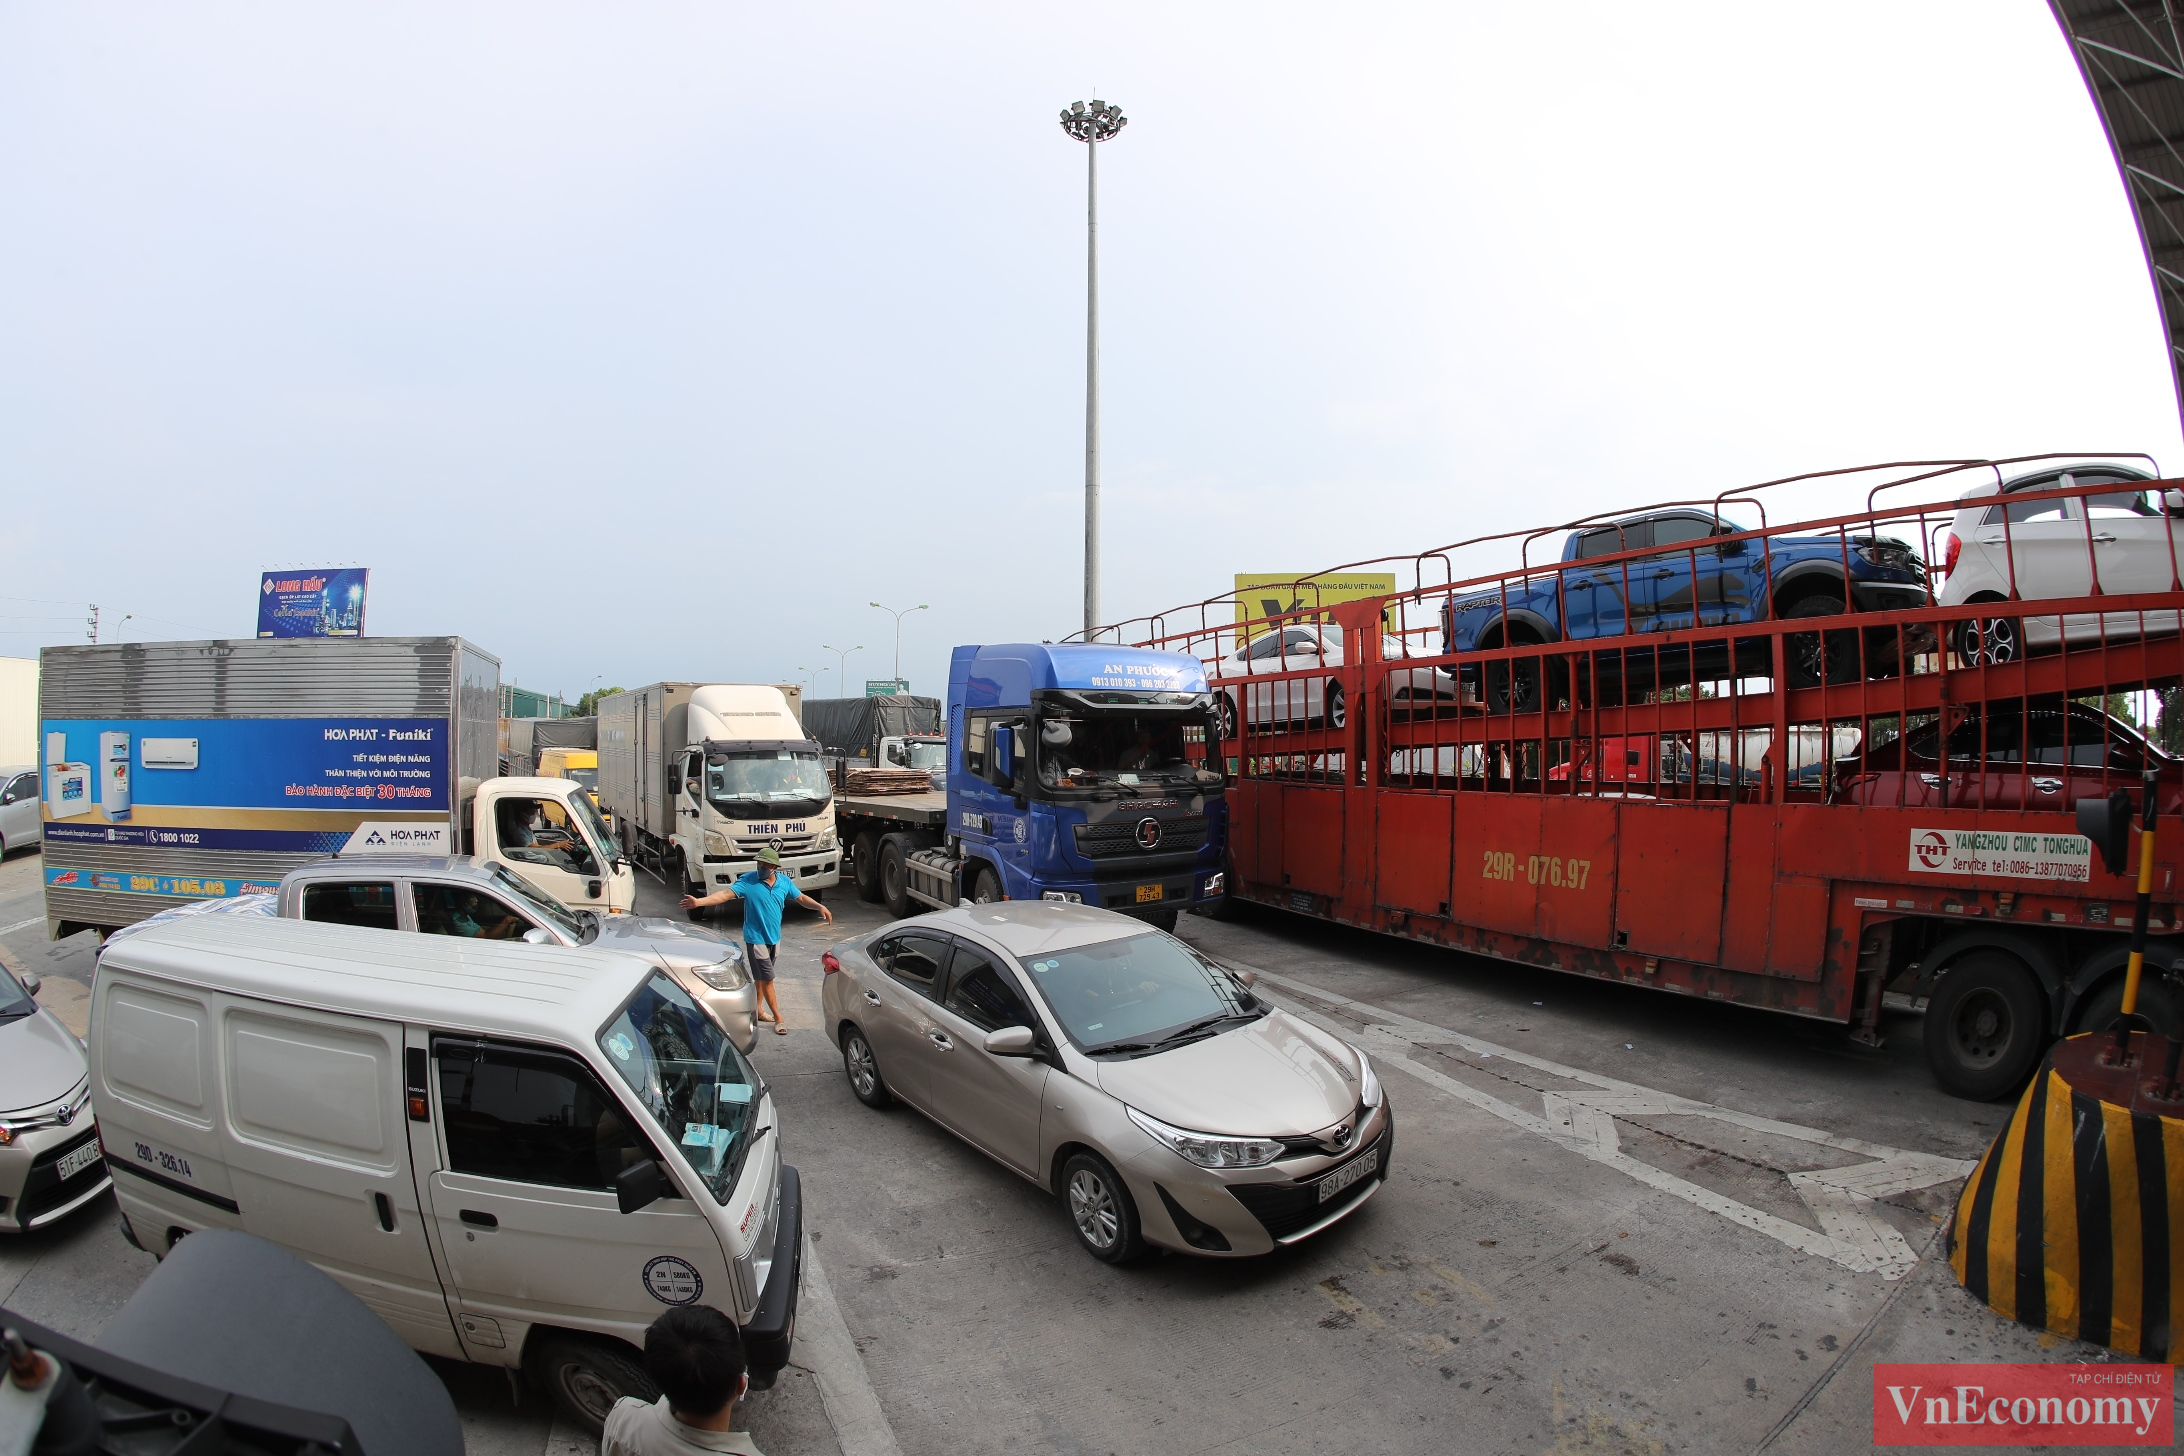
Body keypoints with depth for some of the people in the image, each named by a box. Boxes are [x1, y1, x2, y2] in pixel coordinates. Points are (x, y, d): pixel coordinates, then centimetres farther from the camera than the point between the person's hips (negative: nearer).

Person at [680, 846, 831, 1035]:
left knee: (761, 977, 19)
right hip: (756, 938, -5)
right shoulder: (747, 881, -15)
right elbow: (725, 894, -25)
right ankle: (778, 1018, 6)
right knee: (767, 978, -3)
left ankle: (757, 1010, 34)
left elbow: (800, 897, 11)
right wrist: (699, 901, -38)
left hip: (774, 937, 5)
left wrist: (820, 907, -1)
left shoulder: (784, 881, -1)